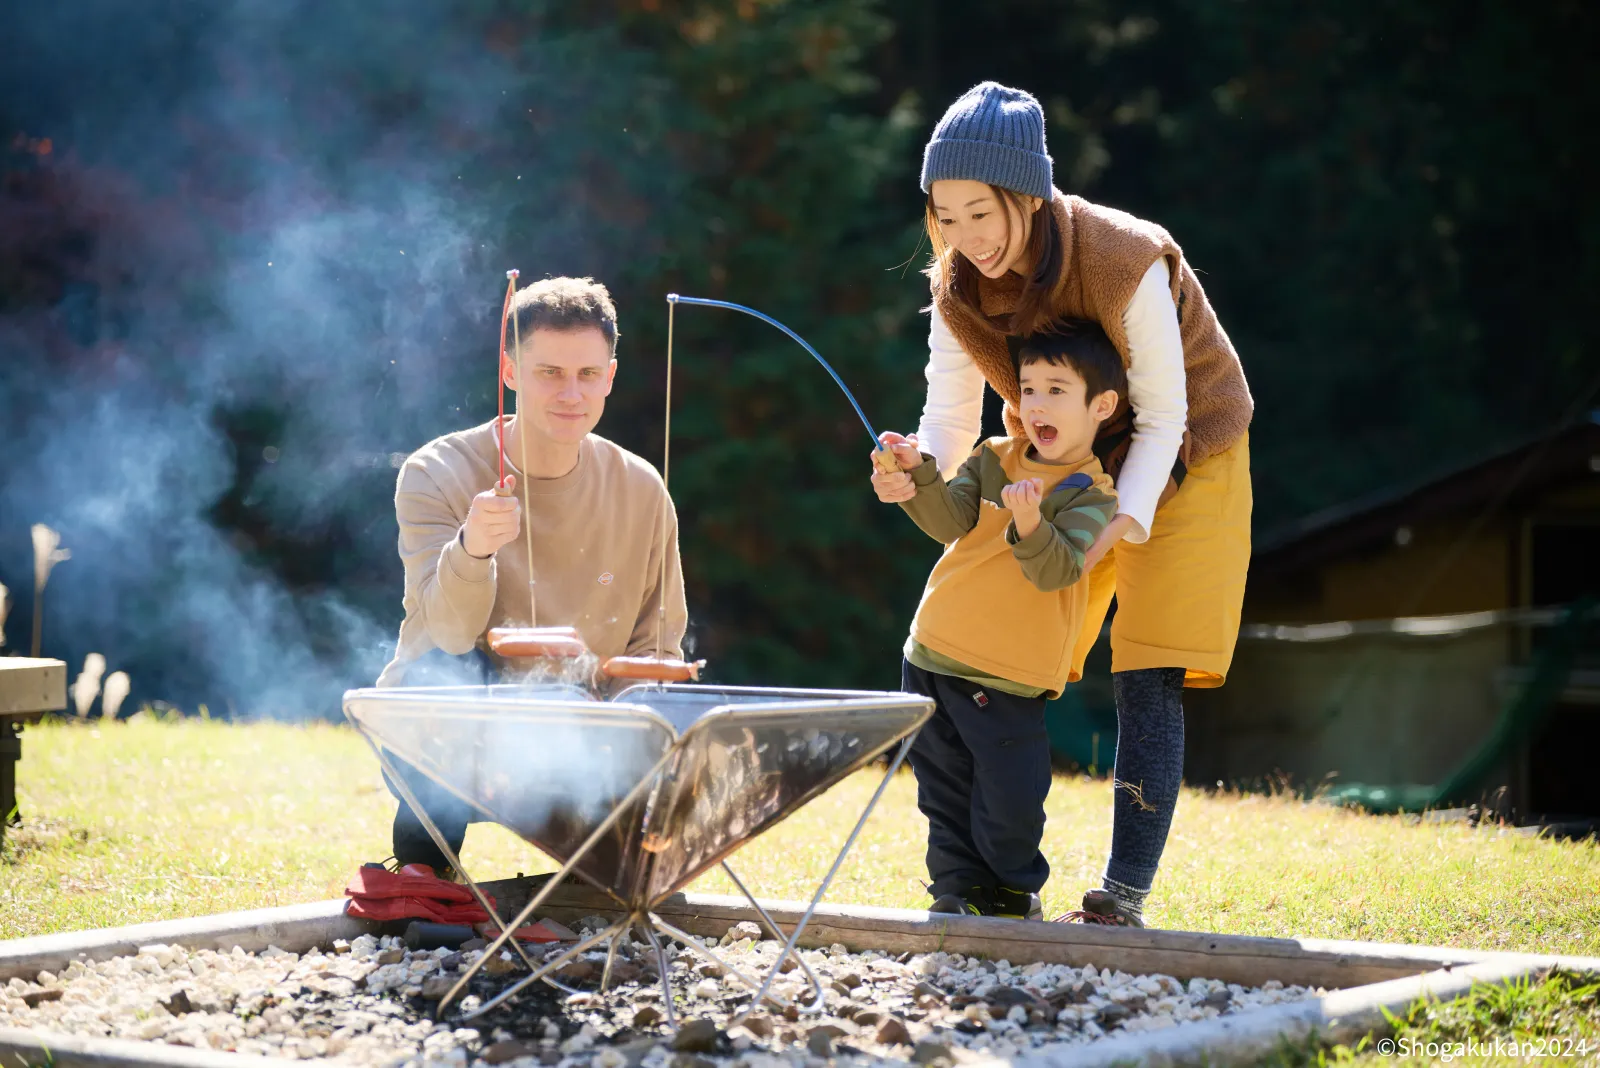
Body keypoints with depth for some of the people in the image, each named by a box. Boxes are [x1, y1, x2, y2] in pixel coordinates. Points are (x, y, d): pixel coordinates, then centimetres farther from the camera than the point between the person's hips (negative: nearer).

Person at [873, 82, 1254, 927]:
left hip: (1178, 463, -5)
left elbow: (1162, 415, -24)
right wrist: (916, 471, -36)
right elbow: (951, 416, -13)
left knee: (1147, 682, -13)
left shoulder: (1128, 264, -32)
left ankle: (1124, 897, -12)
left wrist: (1121, 522, -35)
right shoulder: (959, 285, -15)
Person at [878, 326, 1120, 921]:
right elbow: (952, 522, -6)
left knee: (1011, 801, -4)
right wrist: (920, 476, -24)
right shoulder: (993, 458, 8)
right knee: (945, 790, 10)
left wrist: (1030, 525, -39)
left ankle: (1012, 891, 19)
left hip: (1008, 680, -4)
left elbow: (1057, 571, -20)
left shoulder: (1092, 496, -6)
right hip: (932, 656, 4)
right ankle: (959, 888, 23)